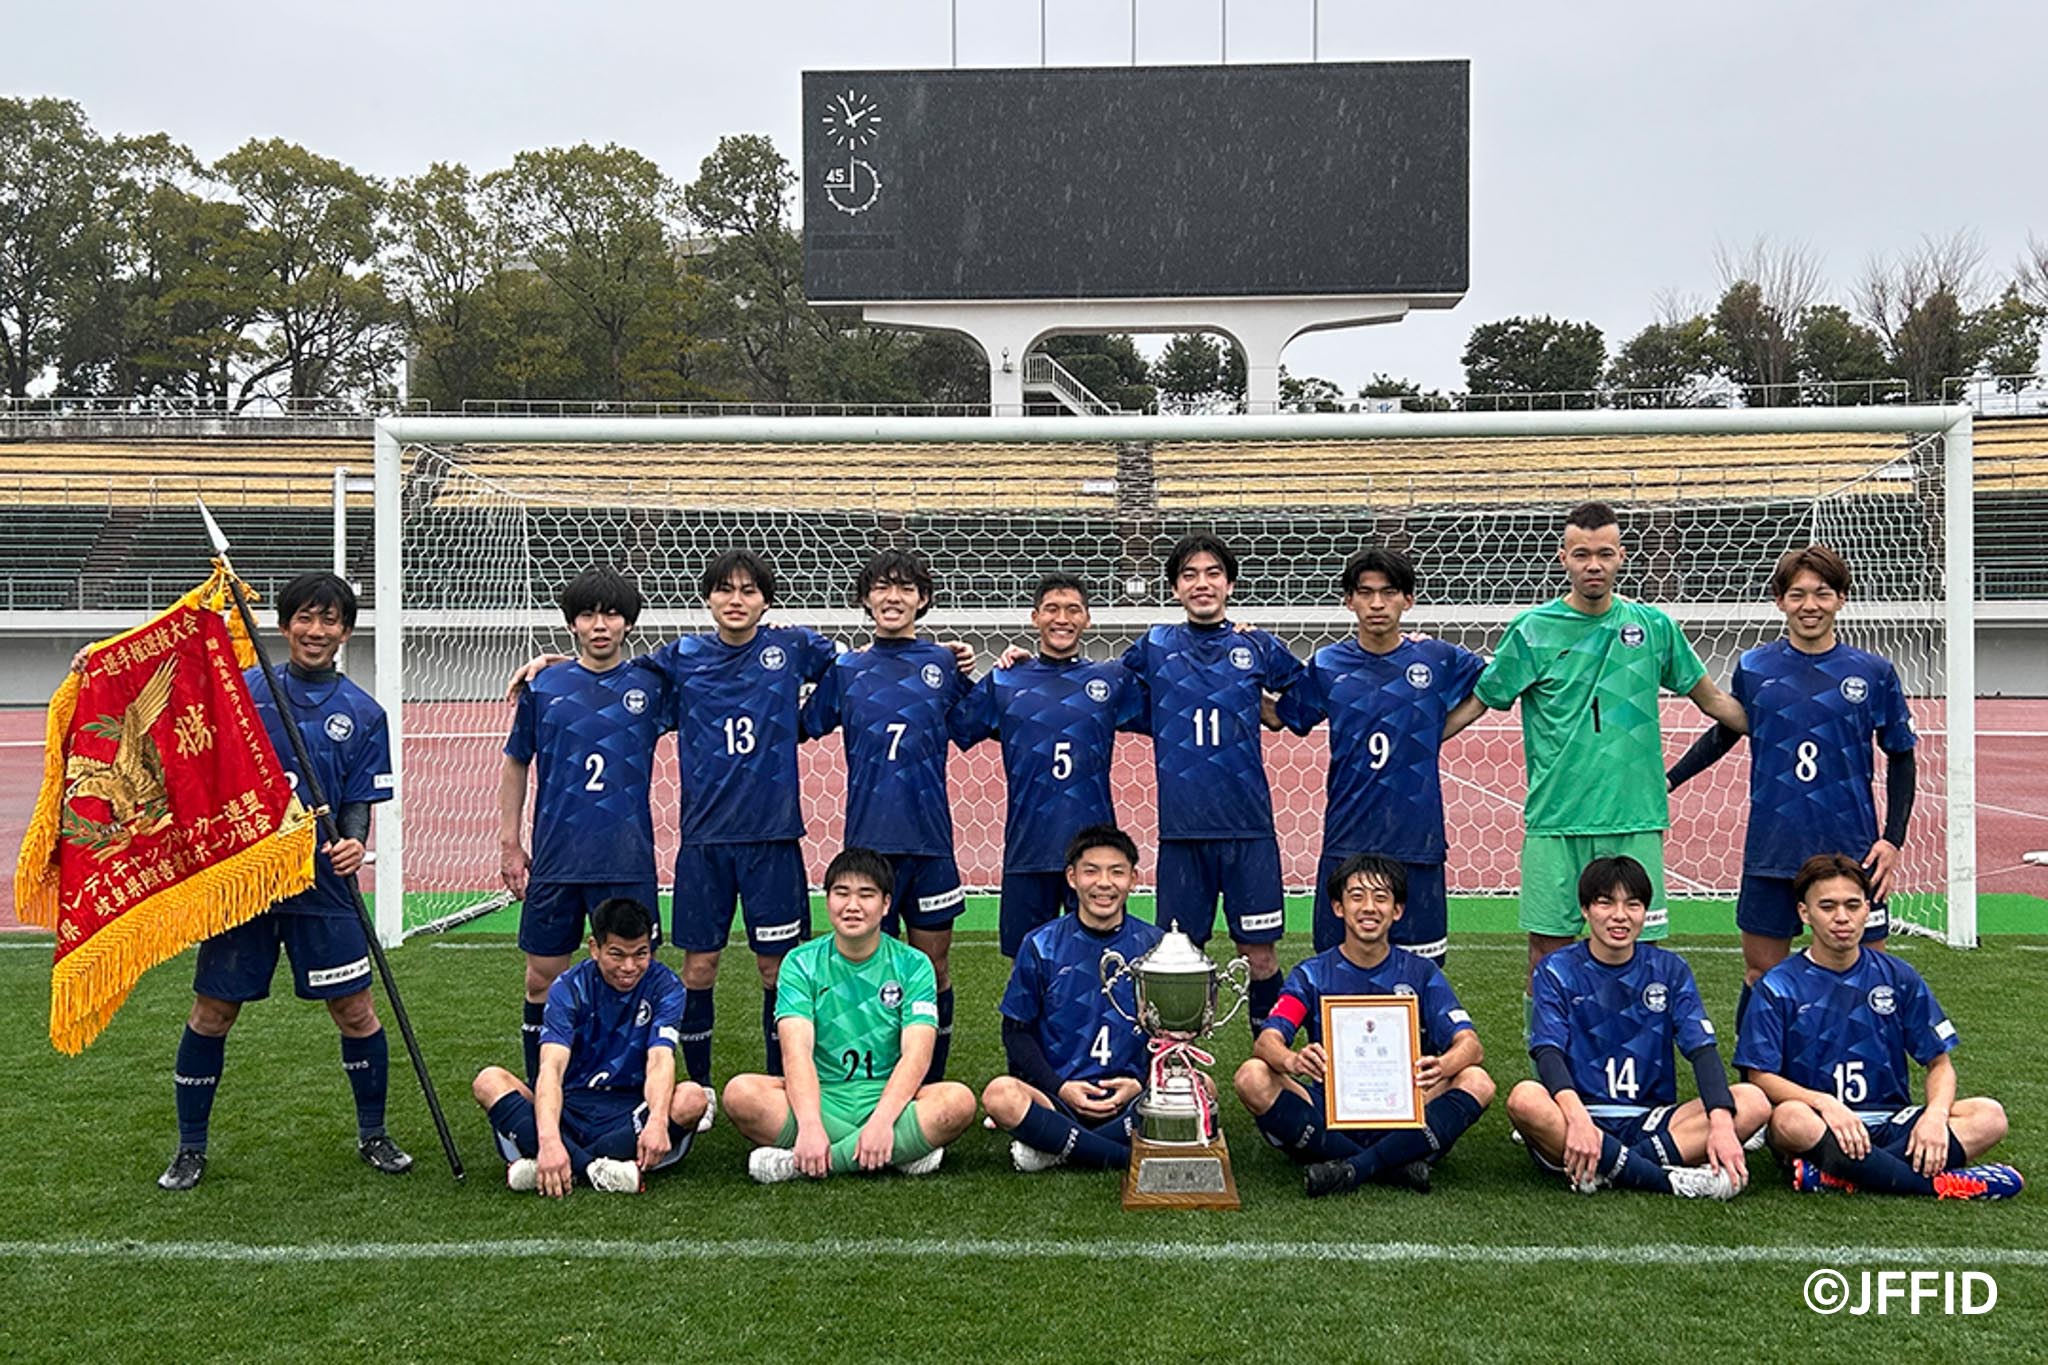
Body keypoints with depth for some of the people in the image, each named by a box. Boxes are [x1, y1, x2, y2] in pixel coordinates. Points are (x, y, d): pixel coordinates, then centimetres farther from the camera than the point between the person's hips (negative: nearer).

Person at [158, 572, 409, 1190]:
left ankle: (373, 1135, 21)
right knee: (212, 1012, 5)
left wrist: (353, 843, -17)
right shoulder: (241, 690, 3)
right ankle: (190, 1149, 22)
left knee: (355, 1010, 2)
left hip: (322, 884, 0)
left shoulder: (363, 714, 4)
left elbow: (360, 805, 5)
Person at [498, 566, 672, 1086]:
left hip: (628, 862, -1)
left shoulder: (652, 686, 3)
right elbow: (515, 764, 13)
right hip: (554, 861, 1)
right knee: (543, 980, 8)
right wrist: (510, 845, 10)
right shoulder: (542, 688, 5)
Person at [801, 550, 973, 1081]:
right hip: (868, 839, -1)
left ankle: (932, 1088, 22)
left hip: (930, 838, 1)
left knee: (934, 966, 9)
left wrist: (973, 679, -1)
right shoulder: (845, 669, 6)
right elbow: (803, 727, 10)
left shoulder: (945, 664, 5)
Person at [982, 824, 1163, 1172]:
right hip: (1056, 1097, -1)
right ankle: (1132, 1159, -25)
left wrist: (1141, 1084, -6)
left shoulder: (1153, 945, 6)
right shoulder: (1041, 945, 4)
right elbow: (1016, 1030, 6)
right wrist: (1059, 1087, -8)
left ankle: (1056, 1150, -20)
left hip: (1132, 1101, 1)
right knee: (1001, 1095, -33)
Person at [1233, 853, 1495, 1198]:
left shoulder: (1420, 973, 7)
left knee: (1477, 1082, -24)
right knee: (1252, 1077, -26)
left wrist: (1441, 1066, -31)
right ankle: (1394, 1166, -26)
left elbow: (1471, 1045, -6)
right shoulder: (1312, 976, 5)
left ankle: (1353, 1169, -29)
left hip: (1403, 1112, 0)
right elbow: (1267, 1040, -10)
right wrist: (1292, 1061, -37)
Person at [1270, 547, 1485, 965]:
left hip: (1417, 840, 0)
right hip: (1346, 841, 1)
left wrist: (1436, 731, 7)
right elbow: (1284, 716, 16)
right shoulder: (1327, 665, 4)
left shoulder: (1437, 660, 2)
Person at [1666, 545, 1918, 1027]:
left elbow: (1901, 759, 6)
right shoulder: (1753, 668, 2)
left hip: (1851, 850, -1)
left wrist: (1893, 839, -2)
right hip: (1771, 852, 1)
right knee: (1761, 970, 8)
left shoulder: (1874, 672, -1)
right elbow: (1724, 734, 18)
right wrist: (1664, 782, 14)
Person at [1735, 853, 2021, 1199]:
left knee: (1989, 1116, -20)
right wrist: (1824, 1103, -25)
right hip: (1819, 1123, -4)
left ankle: (1836, 1175, -30)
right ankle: (1939, 1184, -28)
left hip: (1890, 1126, 4)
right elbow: (1761, 1076, -8)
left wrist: (1936, 1114, -13)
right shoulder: (1778, 987, -1)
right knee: (1790, 1118, -38)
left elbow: (1940, 1062, 8)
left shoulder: (1898, 977, 8)